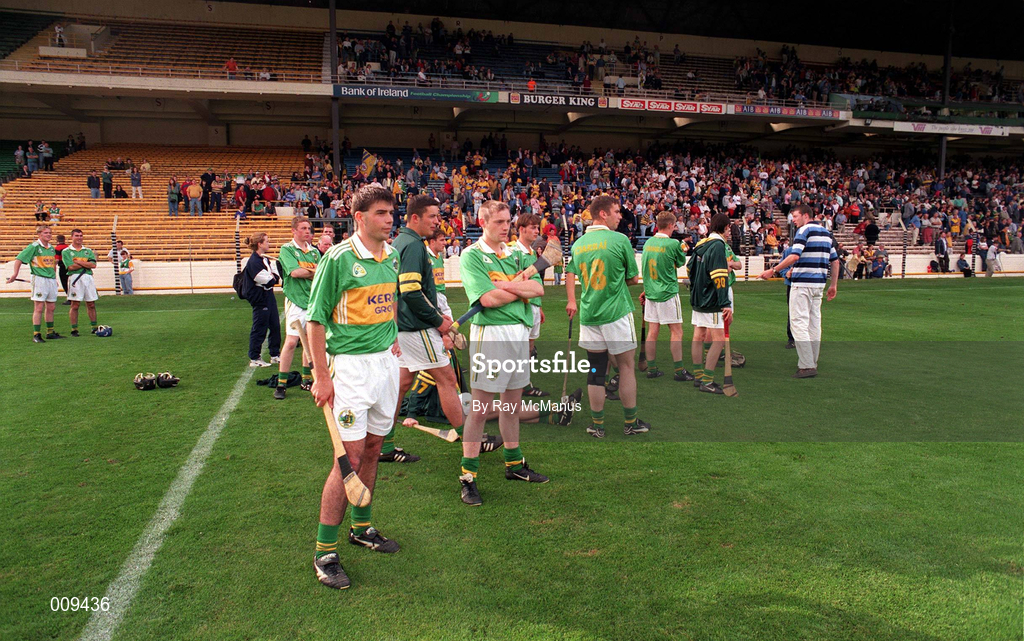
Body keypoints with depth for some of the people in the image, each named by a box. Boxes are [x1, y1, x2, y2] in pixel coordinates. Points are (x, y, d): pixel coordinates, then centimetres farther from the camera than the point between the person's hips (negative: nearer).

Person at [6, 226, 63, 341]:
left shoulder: (51, 248, 14)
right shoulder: (34, 247, -6)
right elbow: (19, 259, -9)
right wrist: (15, 274, -14)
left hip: (51, 280, 7)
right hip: (39, 279, -7)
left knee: (50, 308, 12)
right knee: (39, 308, -7)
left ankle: (50, 333, 21)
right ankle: (36, 335, -3)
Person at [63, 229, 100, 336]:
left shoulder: (88, 251, 16)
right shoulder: (66, 251, 5)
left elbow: (93, 265, 0)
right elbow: (71, 267, -9)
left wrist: (79, 261, -7)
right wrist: (86, 263, -3)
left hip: (88, 278, 3)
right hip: (75, 278, -3)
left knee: (91, 304, 6)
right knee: (75, 305, -3)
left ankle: (94, 327, 12)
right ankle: (74, 330, 2)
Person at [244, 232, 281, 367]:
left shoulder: (266, 259, 12)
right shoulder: (253, 262, -17)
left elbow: (275, 278, 11)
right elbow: (267, 281, -19)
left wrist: (273, 276, -9)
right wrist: (273, 277, 0)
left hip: (269, 296, 9)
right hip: (260, 299, -9)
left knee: (275, 326, 13)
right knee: (259, 329, -1)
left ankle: (275, 355, 24)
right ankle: (254, 359, 9)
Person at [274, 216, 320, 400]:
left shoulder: (314, 251, 15)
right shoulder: (287, 249, -1)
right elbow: (294, 272, -16)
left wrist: (306, 272, -11)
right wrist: (315, 272, -3)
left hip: (314, 300, 6)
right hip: (296, 300, -5)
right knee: (291, 341, -10)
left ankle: (306, 380, 21)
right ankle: (281, 384, -2)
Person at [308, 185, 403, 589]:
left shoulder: (393, 257, 9)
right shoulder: (338, 259, -12)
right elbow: (316, 320, -11)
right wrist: (321, 376, -13)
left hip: (386, 361, 7)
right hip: (350, 364, -7)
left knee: (372, 450, 15)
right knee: (349, 457, -6)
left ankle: (361, 527, 32)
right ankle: (325, 551, 7)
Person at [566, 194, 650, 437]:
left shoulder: (578, 244, 6)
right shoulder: (620, 240, -9)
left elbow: (570, 274, 17)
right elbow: (633, 278, -1)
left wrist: (572, 301, 29)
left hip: (588, 315, 5)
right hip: (616, 313, -5)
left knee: (596, 370, 9)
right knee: (626, 366, 7)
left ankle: (597, 424, 15)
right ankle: (630, 422, 16)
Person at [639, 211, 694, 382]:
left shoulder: (648, 243, 6)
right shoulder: (673, 244, -14)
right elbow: (681, 263, 4)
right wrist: (683, 251, 23)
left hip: (651, 293, 6)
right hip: (668, 294, -6)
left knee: (652, 332, 9)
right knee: (676, 332, 2)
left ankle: (651, 369, 14)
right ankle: (679, 370, 5)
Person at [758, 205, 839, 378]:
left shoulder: (804, 230, -8)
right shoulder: (826, 232, 17)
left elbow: (795, 256, -21)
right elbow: (835, 261, 17)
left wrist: (773, 271, -17)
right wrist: (833, 285, 21)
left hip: (803, 283, -9)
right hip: (819, 284, 9)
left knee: (799, 323, -8)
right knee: (814, 323, 13)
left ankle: (807, 366, -11)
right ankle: (812, 363, 19)